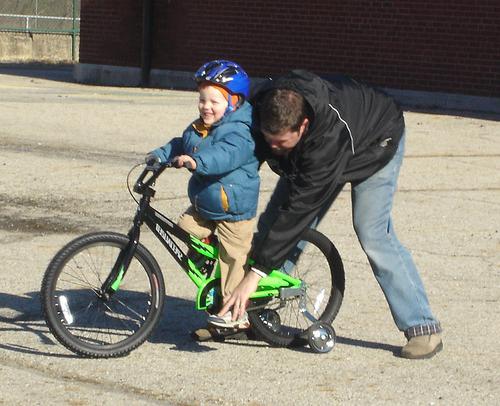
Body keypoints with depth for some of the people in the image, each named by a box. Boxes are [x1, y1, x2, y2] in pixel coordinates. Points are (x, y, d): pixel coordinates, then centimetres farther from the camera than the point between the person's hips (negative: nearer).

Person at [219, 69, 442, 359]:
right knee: (274, 221, -4)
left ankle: (424, 327, -14)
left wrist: (257, 272, -47)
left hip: (373, 144, -6)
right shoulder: (264, 110, -32)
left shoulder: (329, 137, -47)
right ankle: (250, 313, 5)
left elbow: (300, 206, -47)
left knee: (372, 235, -21)